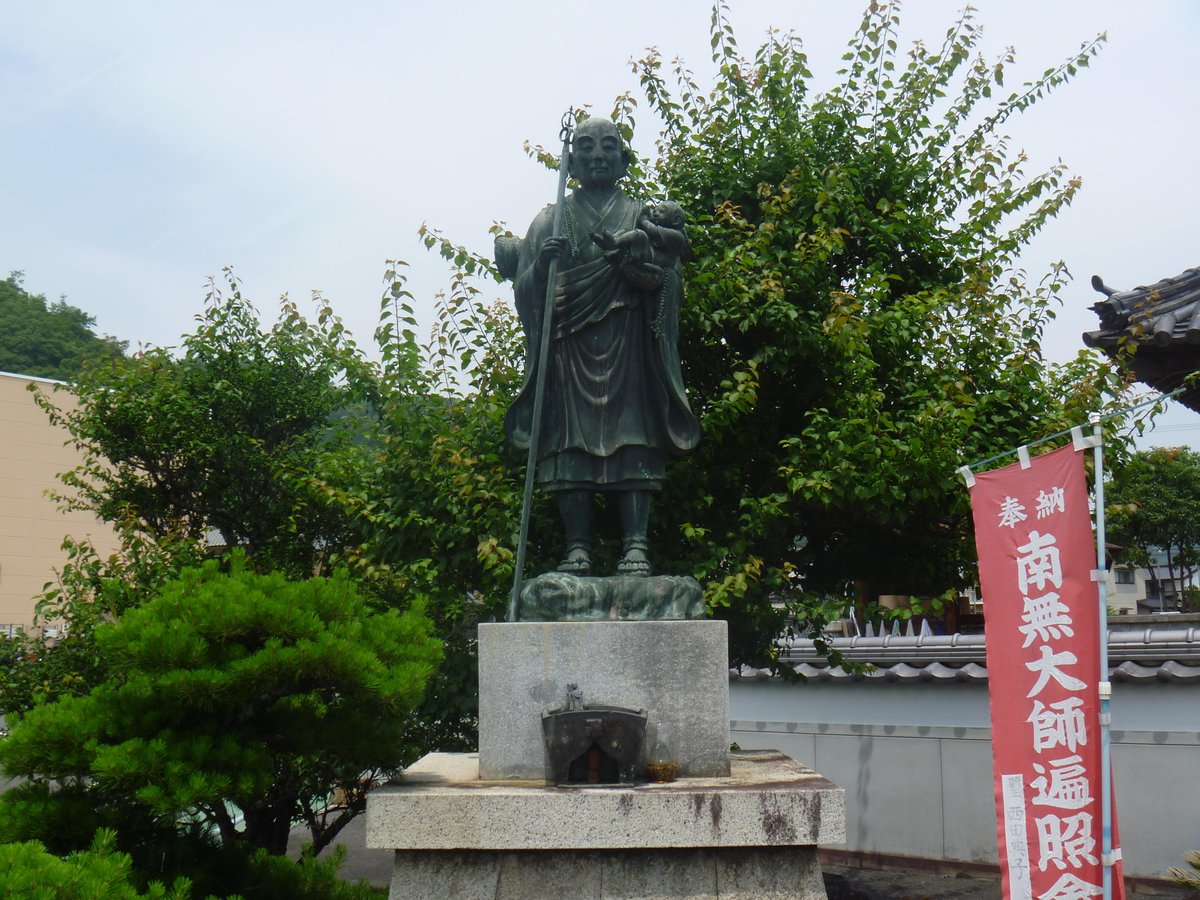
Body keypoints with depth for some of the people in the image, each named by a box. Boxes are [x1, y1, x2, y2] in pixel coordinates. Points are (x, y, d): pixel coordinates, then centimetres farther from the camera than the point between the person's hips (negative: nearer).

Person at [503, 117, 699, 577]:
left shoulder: (642, 216, 18)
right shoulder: (550, 220, 20)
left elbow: (671, 284, 5)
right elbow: (523, 292, 9)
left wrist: (631, 257, -13)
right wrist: (541, 265, -12)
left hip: (627, 347, 0)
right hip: (568, 347, 1)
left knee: (632, 437, -12)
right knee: (571, 441, -10)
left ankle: (636, 547, -17)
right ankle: (577, 548, -12)